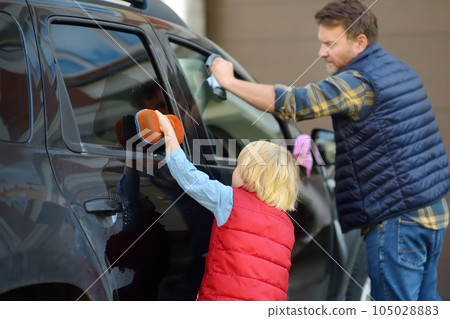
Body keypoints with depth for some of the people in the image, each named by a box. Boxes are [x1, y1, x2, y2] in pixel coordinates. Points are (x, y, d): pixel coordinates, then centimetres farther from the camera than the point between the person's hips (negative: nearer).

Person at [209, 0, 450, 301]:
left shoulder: (360, 82, -16)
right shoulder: (401, 70, 15)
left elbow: (292, 103, -22)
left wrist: (230, 81, -11)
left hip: (398, 219, -10)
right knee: (424, 302, 16)